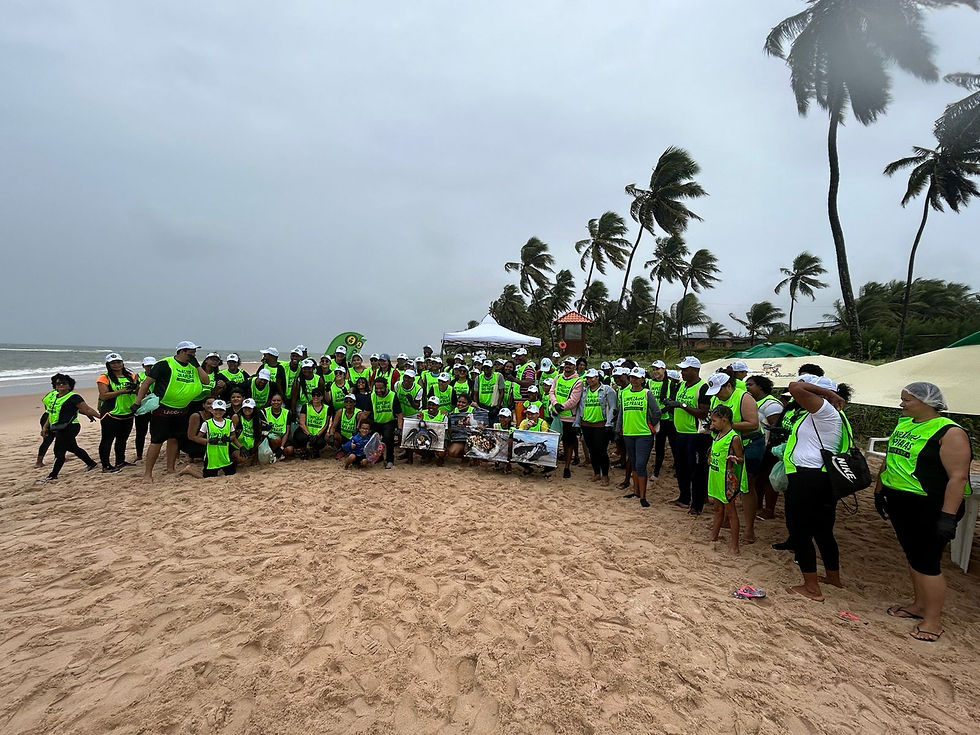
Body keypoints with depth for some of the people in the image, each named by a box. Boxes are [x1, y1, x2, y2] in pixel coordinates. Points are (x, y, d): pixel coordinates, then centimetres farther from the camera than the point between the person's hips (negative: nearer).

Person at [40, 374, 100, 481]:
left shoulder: (73, 397, -11)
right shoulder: (54, 398, 14)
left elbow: (88, 409, -15)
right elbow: (51, 414, 22)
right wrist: (45, 427, 20)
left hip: (68, 428, -9)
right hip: (59, 429, 9)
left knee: (59, 451, -5)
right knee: (73, 448, 17)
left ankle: (53, 475, 2)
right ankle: (92, 464, 27)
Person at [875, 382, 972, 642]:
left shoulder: (949, 433, -15)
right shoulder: (903, 424, 9)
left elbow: (958, 477, -20)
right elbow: (890, 460, 19)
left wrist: (948, 517, -24)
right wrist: (879, 490, 19)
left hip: (929, 508, -7)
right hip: (900, 503, 8)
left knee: (927, 562, 0)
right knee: (913, 556, 17)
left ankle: (933, 620, 14)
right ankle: (919, 605, 32)